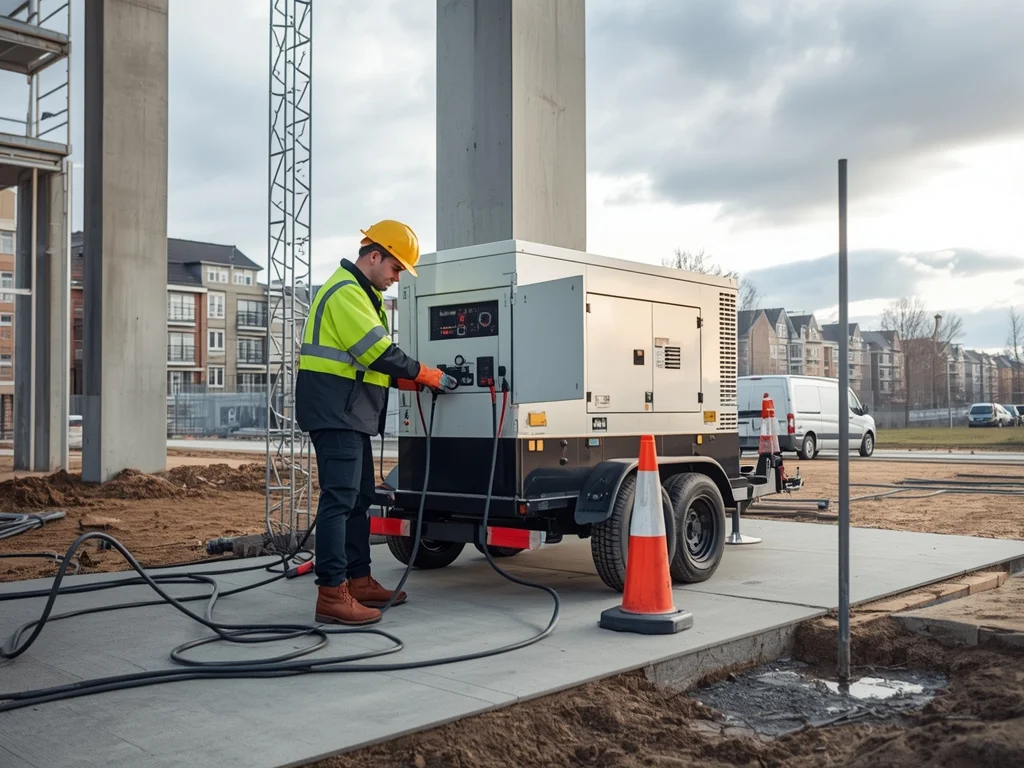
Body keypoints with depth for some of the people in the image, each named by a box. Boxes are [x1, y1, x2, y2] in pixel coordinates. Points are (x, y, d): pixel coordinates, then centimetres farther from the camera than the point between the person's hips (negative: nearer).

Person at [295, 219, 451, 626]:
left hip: (350, 414, 11)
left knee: (359, 497, 14)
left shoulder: (362, 294, 21)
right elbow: (377, 352, -20)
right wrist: (424, 374, -10)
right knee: (339, 498, -12)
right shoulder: (345, 291, -14)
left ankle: (358, 580, 22)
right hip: (334, 412, -11)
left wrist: (402, 379, 5)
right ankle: (332, 594, -11)